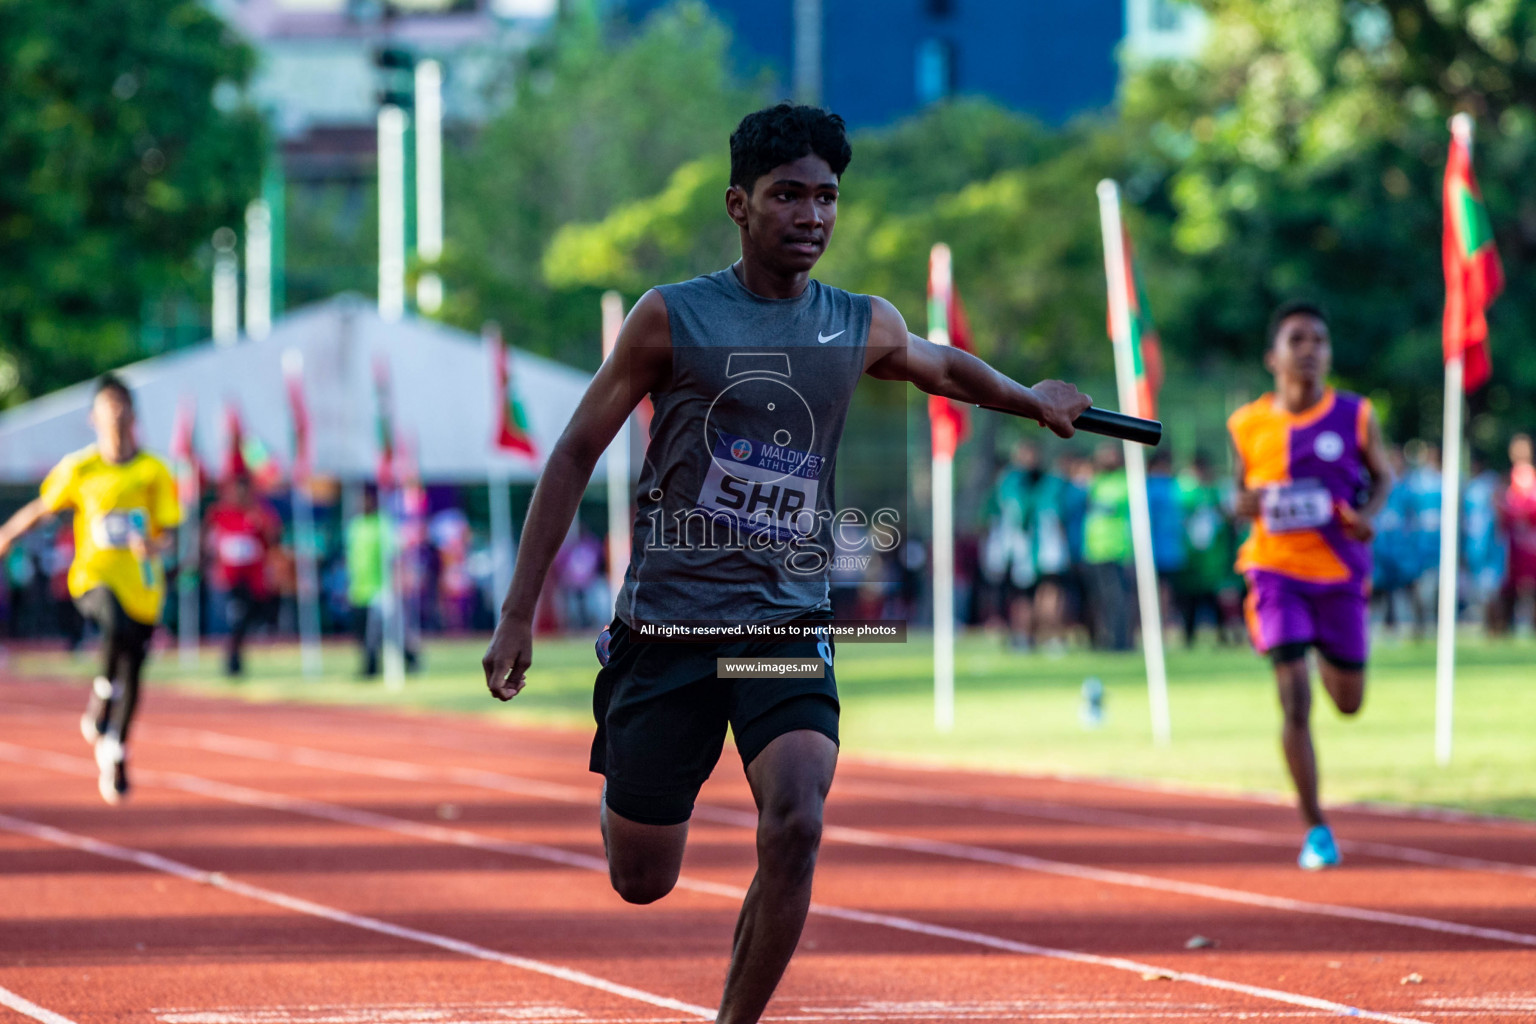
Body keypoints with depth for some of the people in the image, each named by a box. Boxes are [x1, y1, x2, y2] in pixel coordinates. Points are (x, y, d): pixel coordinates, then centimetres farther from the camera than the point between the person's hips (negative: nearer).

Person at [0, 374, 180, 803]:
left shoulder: (154, 472, -1)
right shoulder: (80, 469, 0)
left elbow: (167, 534, -3)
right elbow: (43, 507, 16)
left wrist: (153, 545, -25)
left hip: (142, 585, 2)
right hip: (95, 575, -2)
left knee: (131, 673, 8)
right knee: (117, 627, -35)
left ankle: (114, 751, 30)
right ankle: (103, 695, -9)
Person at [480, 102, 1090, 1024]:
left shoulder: (865, 328, 4)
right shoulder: (673, 318, -5)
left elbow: (944, 367, 29)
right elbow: (576, 453, -1)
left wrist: (1032, 400, 34)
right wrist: (519, 614, -4)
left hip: (788, 626, 2)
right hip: (667, 623, -2)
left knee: (797, 825, -24)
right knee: (643, 881, 3)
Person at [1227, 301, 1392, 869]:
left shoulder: (1355, 416, -4)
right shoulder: (1249, 424, -3)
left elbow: (1383, 475, 10)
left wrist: (1367, 514, -11)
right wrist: (1247, 503, -14)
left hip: (1340, 572, 1)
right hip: (1276, 571, -1)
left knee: (1349, 701, 12)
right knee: (1294, 699, -12)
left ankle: (1323, 655, 51)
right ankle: (1315, 829, -2)